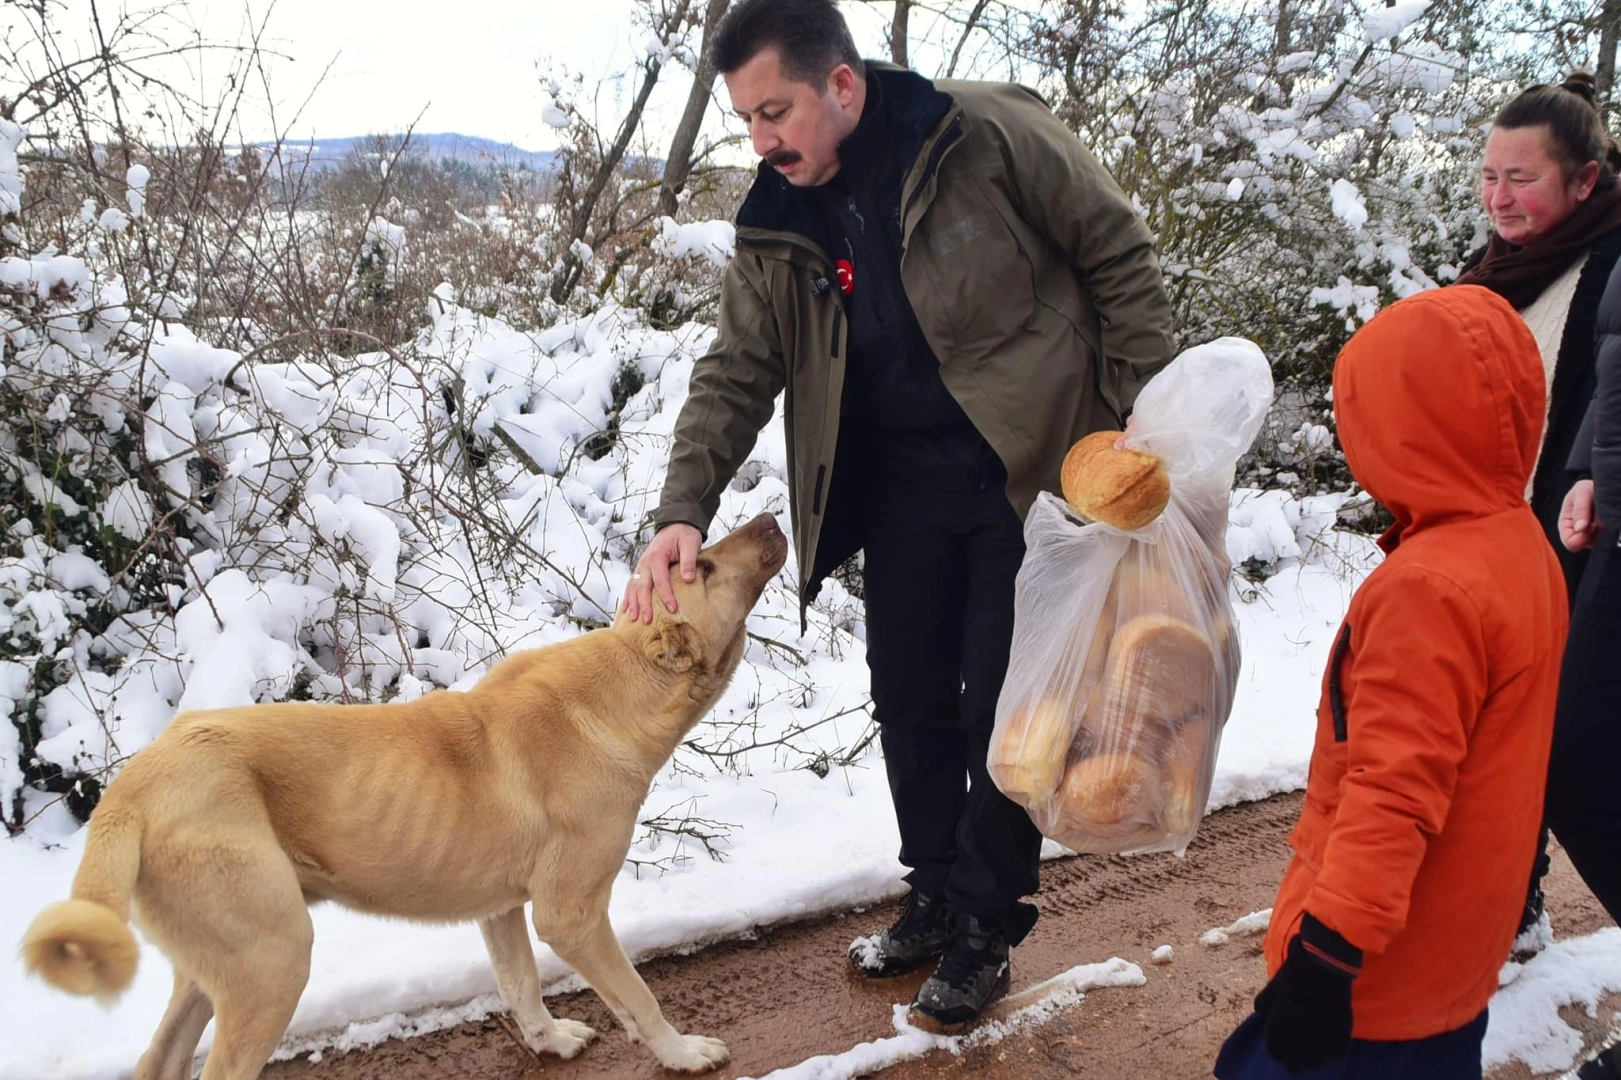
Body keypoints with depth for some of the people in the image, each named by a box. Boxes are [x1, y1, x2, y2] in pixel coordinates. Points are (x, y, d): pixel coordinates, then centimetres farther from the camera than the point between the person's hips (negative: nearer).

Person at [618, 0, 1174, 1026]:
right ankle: (935, 896, 36)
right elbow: (736, 375, 0)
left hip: (1033, 473, -5)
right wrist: (682, 511, -14)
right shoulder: (778, 228, -2)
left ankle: (985, 929, 23)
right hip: (901, 488, 5)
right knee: (912, 706, 13)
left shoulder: (992, 136, -17)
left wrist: (1140, 422, -10)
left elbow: (1122, 259, -8)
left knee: (1003, 711, 2)